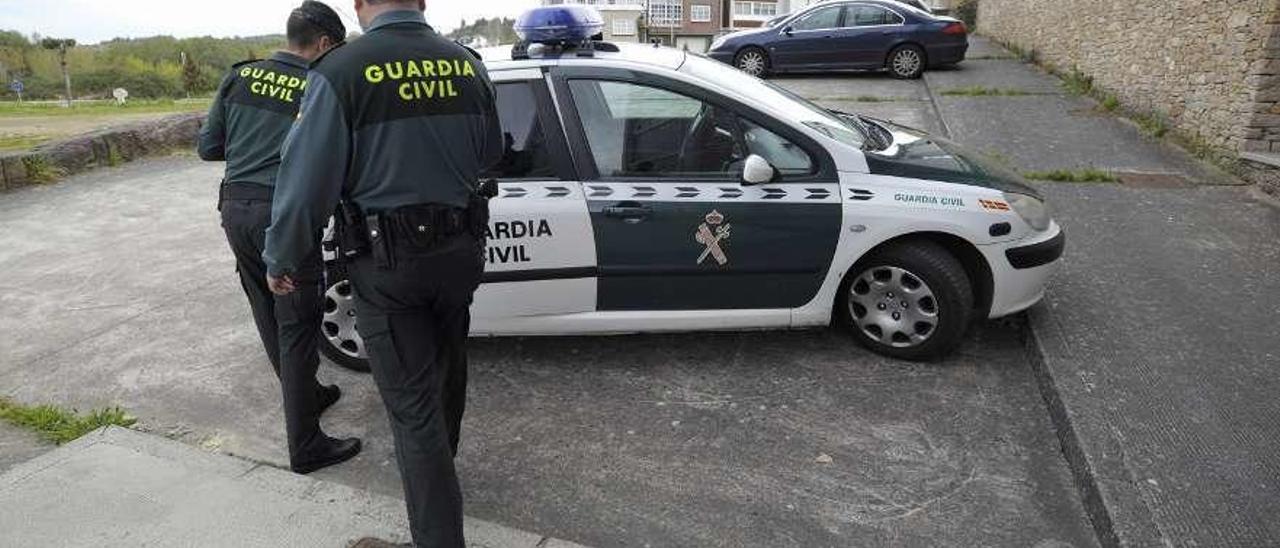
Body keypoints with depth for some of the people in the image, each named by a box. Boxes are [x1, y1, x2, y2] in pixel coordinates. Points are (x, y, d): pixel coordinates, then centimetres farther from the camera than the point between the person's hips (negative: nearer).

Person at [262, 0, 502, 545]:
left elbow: (307, 179, -13)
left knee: (412, 405, 3)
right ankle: (439, 471, 49)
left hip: (387, 261, -5)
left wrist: (281, 260, 1)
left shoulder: (340, 71, -14)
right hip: (458, 249, 5)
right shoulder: (467, 65, 0)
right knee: (446, 373, 25)